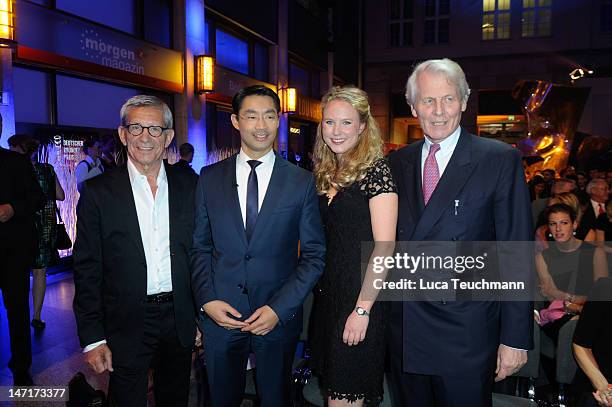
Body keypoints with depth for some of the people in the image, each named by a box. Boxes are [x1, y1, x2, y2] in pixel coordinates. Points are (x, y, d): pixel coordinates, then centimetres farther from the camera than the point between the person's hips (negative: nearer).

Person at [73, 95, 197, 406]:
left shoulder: (188, 187, 1)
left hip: (179, 320, 3)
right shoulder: (98, 191, -6)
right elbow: (87, 270, -5)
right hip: (126, 325, -2)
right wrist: (92, 338, -7)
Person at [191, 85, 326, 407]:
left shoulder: (302, 182, -3)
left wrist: (279, 309, -11)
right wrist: (207, 300, -7)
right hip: (220, 316, 1)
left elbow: (314, 255, -3)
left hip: (279, 318, -1)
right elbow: (200, 247, 6)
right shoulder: (210, 178, 2)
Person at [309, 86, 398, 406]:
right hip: (328, 293, 7)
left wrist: (362, 309, -19)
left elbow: (384, 248, -16)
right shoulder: (327, 174, 10)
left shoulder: (377, 170, -12)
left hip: (361, 297, -7)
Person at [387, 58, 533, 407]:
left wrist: (516, 338, -10)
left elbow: (517, 254, -8)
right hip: (405, 332, 4)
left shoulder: (501, 160, -7)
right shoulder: (398, 162, 6)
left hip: (466, 335, -4)